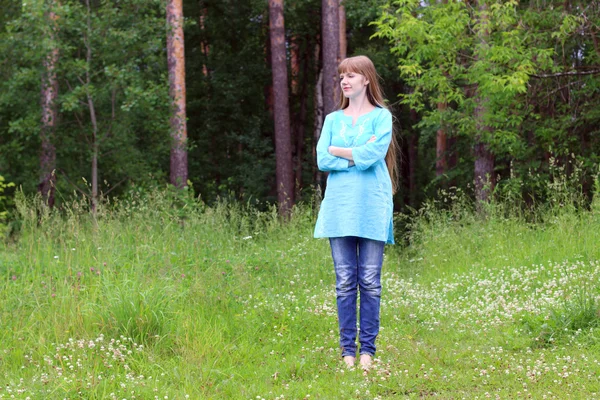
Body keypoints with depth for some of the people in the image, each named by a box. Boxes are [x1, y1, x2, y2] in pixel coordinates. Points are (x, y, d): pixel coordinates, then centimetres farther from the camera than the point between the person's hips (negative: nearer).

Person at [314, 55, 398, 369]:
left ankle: (367, 350, 3)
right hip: (339, 207, 3)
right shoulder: (332, 120, 14)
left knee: (369, 281, -1)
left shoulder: (381, 117, 4)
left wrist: (338, 151, -1)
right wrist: (358, 155, -8)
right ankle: (347, 350, 6)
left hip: (371, 207, -3)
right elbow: (323, 160, 0)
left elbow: (371, 156, -12)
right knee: (344, 282, 2)